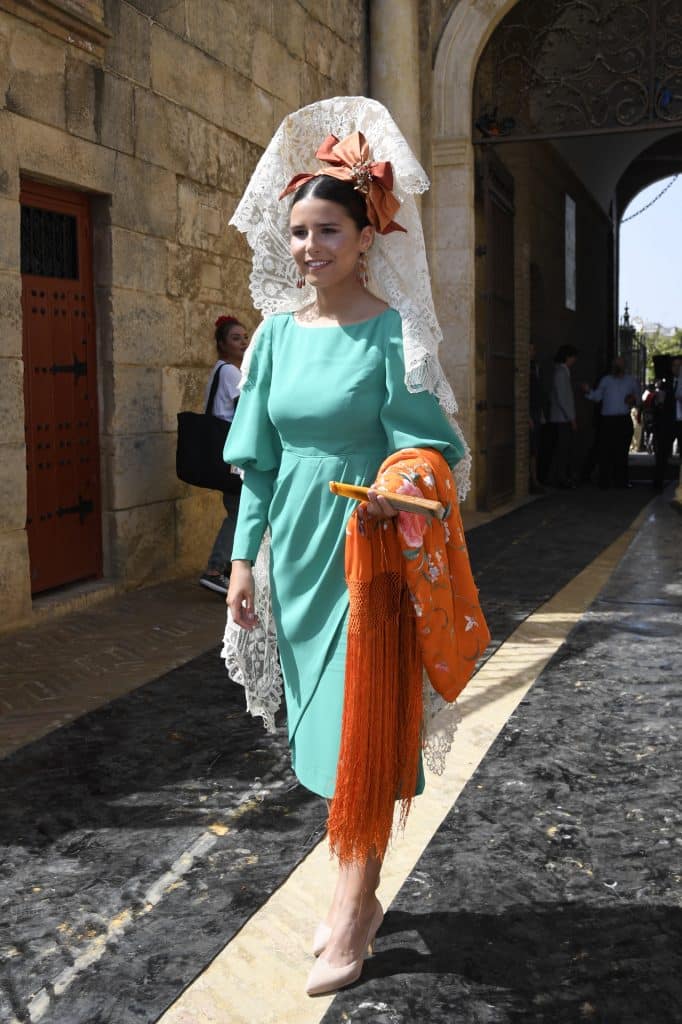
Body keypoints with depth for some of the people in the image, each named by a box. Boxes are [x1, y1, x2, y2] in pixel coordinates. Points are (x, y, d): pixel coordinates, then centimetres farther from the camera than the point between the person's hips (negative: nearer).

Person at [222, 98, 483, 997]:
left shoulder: (392, 332, -9)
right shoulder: (277, 332, 6)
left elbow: (423, 448, -8)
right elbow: (259, 459, 8)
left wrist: (396, 491, -29)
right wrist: (245, 556, 6)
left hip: (367, 543, -5)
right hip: (298, 543, 6)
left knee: (363, 726, -1)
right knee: (323, 721, 13)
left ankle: (352, 919, 12)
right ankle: (359, 892, 31)